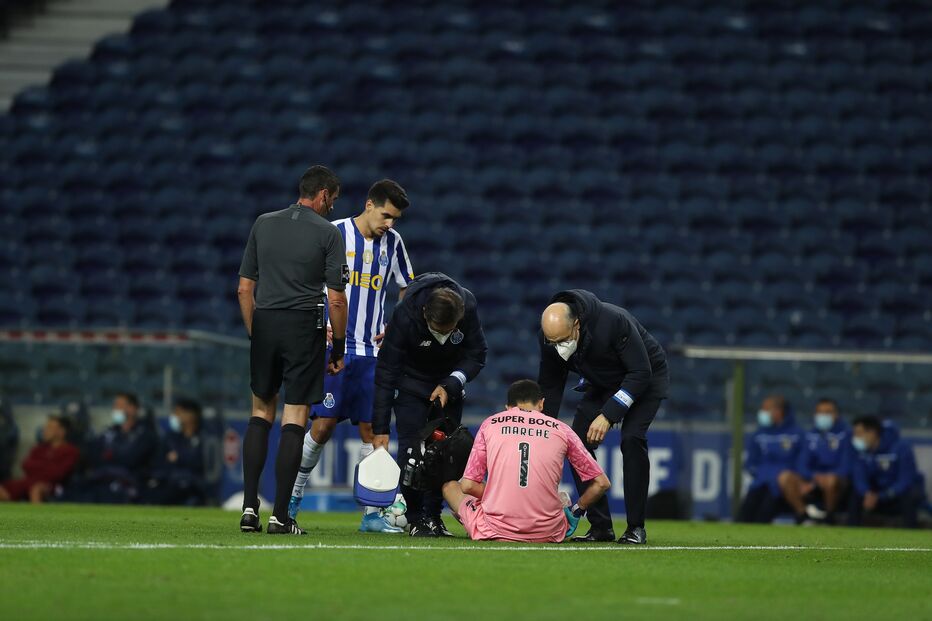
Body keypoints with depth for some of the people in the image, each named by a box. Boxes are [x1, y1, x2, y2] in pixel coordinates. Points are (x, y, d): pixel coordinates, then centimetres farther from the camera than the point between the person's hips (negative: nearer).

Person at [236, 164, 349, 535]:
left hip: (264, 323, 4)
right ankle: (280, 515, -3)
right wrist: (338, 349, 3)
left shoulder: (263, 224, 9)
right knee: (295, 418, 0)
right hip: (304, 327, -4)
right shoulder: (328, 233, -3)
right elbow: (336, 299, -7)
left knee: (261, 412, 16)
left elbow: (245, 289, 9)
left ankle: (249, 506, 7)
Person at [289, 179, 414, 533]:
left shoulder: (392, 242, 8)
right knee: (323, 425, -8)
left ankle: (372, 515, 3)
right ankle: (293, 497, 11)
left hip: (372, 351, 4)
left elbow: (407, 288, 21)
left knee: (372, 428, 1)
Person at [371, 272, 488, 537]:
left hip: (449, 383, 3)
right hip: (411, 383, -3)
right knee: (412, 448, -14)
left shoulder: (468, 307, -27)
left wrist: (450, 386, -26)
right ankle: (415, 519, -8)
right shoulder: (405, 315, -34)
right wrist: (380, 429, -28)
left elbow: (477, 356, -11)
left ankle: (433, 515, 5)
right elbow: (386, 373, -27)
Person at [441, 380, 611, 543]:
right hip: (547, 533, 1)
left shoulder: (489, 424, 8)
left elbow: (468, 486, 4)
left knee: (450, 486, 26)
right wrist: (575, 512, 20)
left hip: (494, 532, -1)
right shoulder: (561, 430, 7)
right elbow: (601, 483, 9)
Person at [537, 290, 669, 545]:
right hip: (602, 384, 6)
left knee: (632, 439, -25)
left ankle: (636, 528, -17)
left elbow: (640, 373, -32)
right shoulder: (551, 335, -21)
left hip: (646, 378, -5)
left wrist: (608, 415, -37)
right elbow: (550, 386, -7)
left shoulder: (614, 321, -38)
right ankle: (600, 526, -2)